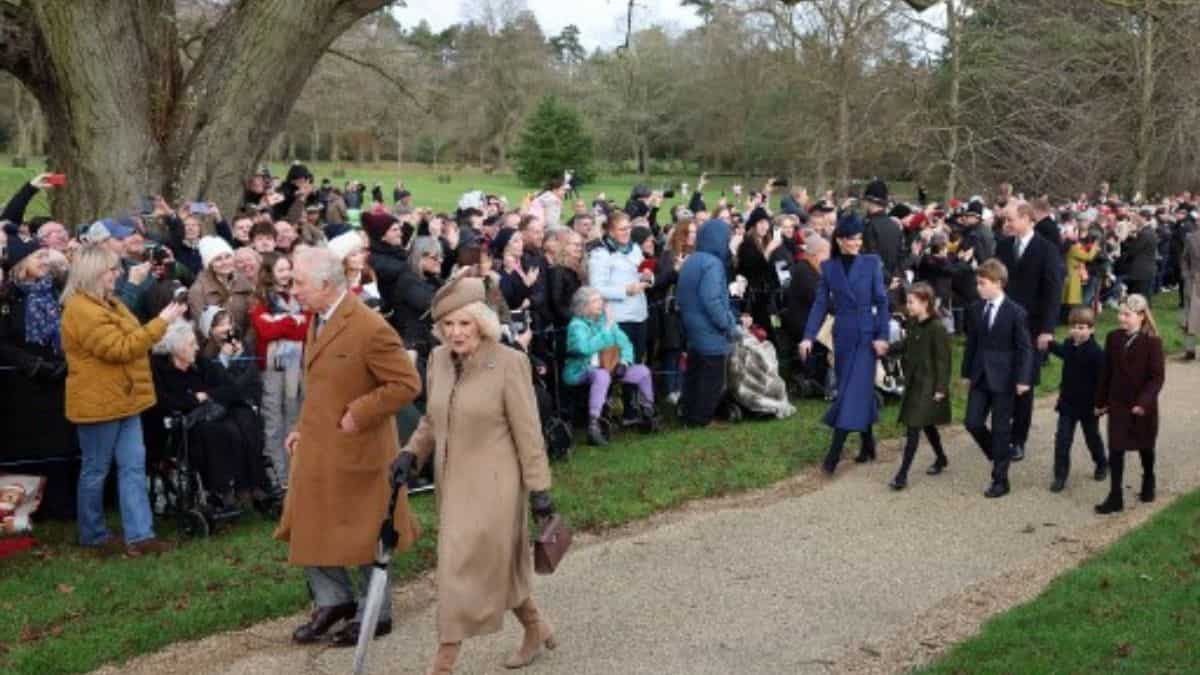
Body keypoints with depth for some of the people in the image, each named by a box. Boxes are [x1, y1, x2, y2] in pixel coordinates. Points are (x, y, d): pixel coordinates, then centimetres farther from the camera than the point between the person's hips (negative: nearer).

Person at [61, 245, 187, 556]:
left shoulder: (106, 303, 14)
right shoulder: (82, 310, -19)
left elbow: (129, 340, 25)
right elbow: (120, 348, -24)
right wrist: (161, 322, -23)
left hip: (122, 399, 10)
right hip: (99, 402, -10)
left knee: (133, 466, 4)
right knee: (96, 470, 4)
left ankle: (139, 534, 5)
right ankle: (92, 534, 19)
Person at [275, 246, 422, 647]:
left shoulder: (369, 329, -21)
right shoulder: (318, 320, 7)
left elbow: (407, 384, -20)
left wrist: (357, 415, -21)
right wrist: (303, 428, 11)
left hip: (355, 450, -8)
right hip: (315, 448, 8)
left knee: (364, 534, 7)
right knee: (308, 527, 14)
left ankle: (375, 614, 25)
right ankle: (333, 600, 31)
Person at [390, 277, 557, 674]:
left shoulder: (508, 363, -15)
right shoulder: (438, 359, 3)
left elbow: (528, 432, -12)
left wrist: (538, 489, -12)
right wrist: (411, 454, 0)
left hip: (492, 485, -6)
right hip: (453, 482, 7)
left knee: (463, 570, -4)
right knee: (495, 567, 18)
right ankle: (537, 630, 39)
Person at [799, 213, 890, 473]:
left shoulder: (871, 263, -3)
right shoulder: (828, 267, 3)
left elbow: (881, 301, -2)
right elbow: (821, 303, 3)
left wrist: (882, 335, -9)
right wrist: (809, 336, -7)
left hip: (866, 335, -3)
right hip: (843, 335, 3)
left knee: (854, 390, -7)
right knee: (861, 389, 11)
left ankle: (834, 453, -8)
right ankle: (868, 443, 25)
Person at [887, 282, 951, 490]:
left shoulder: (937, 328, -18)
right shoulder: (914, 324, 6)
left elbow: (943, 360, -17)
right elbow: (906, 345, 18)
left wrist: (941, 388, -17)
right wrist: (887, 347, 2)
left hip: (928, 385, -8)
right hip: (914, 382, 8)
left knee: (913, 427, -10)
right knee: (926, 424, 20)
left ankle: (902, 474, -10)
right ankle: (941, 459, 40)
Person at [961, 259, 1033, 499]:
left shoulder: (1015, 312, -12)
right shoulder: (976, 309, 4)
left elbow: (1025, 348, -10)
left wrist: (1023, 379, -15)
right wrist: (967, 372, 12)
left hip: (1003, 379, -5)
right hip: (980, 377, 5)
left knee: (1001, 429, 2)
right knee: (973, 423, 1)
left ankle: (1000, 479, 12)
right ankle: (999, 455, 28)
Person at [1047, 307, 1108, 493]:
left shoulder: (1096, 353, -21)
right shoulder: (1068, 345, -2)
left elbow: (1101, 380, -19)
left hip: (1088, 405, -4)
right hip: (1068, 402, 4)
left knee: (1092, 437, 17)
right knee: (1062, 439, -2)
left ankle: (1102, 464, 43)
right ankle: (1060, 476, 2)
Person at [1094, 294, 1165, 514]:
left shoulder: (1152, 341, -14)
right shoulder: (1114, 338, -1)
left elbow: (1158, 376, -15)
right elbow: (1107, 372, 5)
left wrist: (1144, 402, -24)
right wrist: (1101, 401, 7)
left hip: (1143, 406, -3)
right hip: (1118, 403, 3)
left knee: (1145, 447, 17)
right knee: (1116, 449, -2)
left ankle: (1148, 484, 40)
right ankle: (1116, 497, 2)